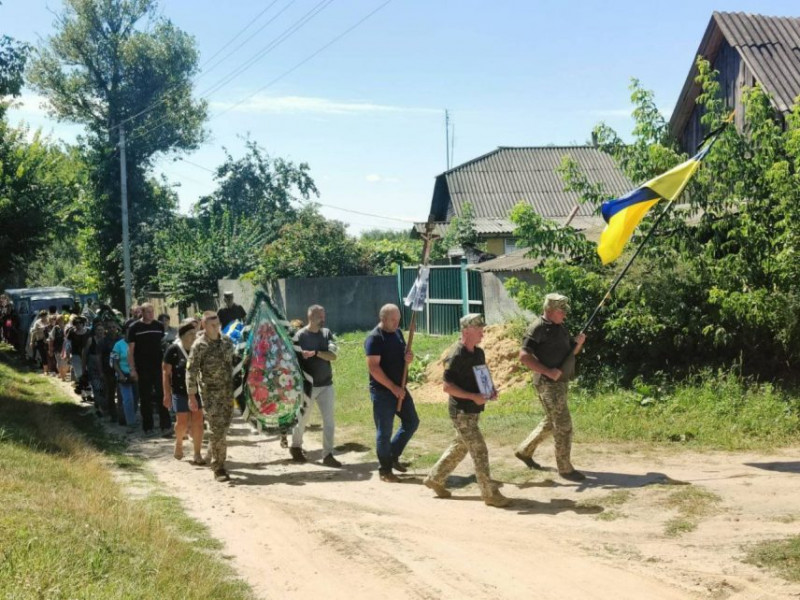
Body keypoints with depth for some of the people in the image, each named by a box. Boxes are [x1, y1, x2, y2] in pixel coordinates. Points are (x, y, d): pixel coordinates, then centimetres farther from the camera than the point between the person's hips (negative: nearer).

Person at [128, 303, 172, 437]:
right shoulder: (134, 328, -1)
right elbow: (130, 350, -2)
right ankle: (148, 427, 15)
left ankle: (166, 426, -6)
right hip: (142, 369, -1)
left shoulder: (159, 326, 6)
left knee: (162, 396, -5)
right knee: (145, 399, 6)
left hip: (158, 367, 1)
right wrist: (133, 369, -8)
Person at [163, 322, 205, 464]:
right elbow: (166, 372, -5)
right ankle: (179, 443, 33)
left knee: (197, 422, -1)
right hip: (180, 391, -3)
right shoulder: (173, 350, -7)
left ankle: (197, 454, 4)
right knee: (182, 422, 2)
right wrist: (167, 394, -8)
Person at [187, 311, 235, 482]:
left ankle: (214, 458, 28)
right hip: (211, 393, -5)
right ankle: (218, 468, -2)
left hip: (229, 391, 5)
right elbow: (191, 371, -10)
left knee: (224, 427, 11)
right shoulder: (199, 345, -10)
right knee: (217, 429, -8)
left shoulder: (227, 341, 6)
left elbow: (234, 362, 17)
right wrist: (192, 396, -14)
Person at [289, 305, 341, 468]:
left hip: (326, 385, 4)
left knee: (329, 421, 0)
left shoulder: (326, 333, 3)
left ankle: (328, 455, 5)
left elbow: (333, 356, -9)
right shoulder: (300, 336, -9)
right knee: (302, 419, 12)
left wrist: (316, 353, -24)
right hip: (307, 385, -3)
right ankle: (295, 446, 34)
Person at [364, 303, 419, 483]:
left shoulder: (398, 333, 9)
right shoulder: (374, 338, -15)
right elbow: (373, 367, -20)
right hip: (382, 391, -8)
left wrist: (408, 357, -4)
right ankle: (385, 470, 11)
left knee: (412, 422, 13)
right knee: (384, 431, 0)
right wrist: (392, 387, -22)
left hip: (399, 388, 8)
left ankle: (393, 456, 28)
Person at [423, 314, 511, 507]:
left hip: (473, 411, 9)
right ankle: (490, 494, 2)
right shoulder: (456, 357, -19)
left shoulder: (478, 353, 8)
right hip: (461, 412, -9)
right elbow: (447, 387, -20)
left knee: (460, 447, 18)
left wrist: (491, 389, 2)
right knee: (479, 451, -5)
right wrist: (473, 396, -25)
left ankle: (435, 479, 33)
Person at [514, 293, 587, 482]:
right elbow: (524, 356, -21)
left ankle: (524, 451, 34)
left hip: (560, 382, 9)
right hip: (548, 383, -9)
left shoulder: (560, 327, 12)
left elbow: (571, 352, 19)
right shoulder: (538, 328, -15)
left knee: (551, 422, 20)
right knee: (563, 426, -7)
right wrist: (548, 371, -25)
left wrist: (579, 342, -2)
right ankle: (565, 468, 1)